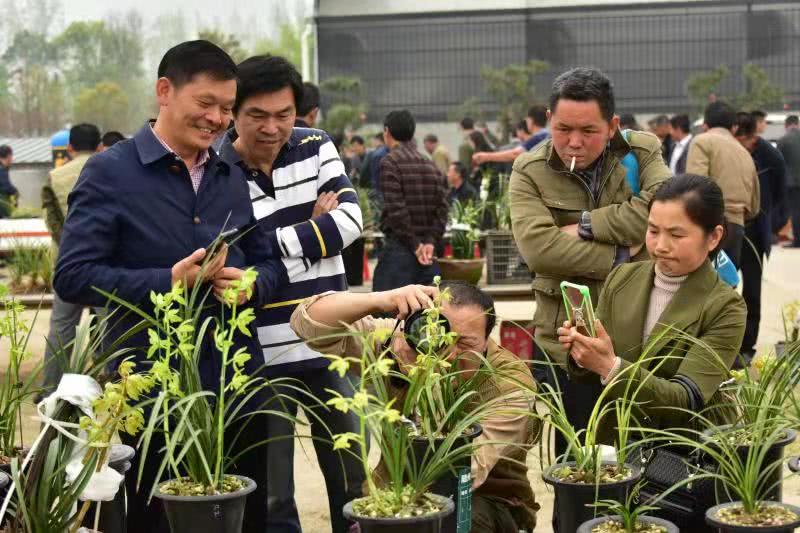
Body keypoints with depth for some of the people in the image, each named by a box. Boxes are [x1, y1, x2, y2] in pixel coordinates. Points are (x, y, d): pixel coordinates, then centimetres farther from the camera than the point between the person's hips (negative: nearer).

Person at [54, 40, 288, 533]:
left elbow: (273, 265, 17)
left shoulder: (234, 178, 13)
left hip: (236, 385, 5)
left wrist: (251, 284, -7)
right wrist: (168, 282, -21)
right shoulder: (110, 172, -5)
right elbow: (73, 276, -12)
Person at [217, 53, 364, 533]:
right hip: (260, 359, -3)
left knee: (355, 484, 14)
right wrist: (314, 228, -11)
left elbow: (350, 221, -8)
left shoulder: (317, 147, 3)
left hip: (330, 348, 3)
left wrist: (272, 244, -13)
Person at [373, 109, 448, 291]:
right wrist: (431, 242, -3)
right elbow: (441, 209, 5)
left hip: (399, 248, -7)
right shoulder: (431, 165, 14)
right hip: (427, 251, 7)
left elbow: (396, 209, -15)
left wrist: (415, 245, -11)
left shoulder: (390, 162, -8)